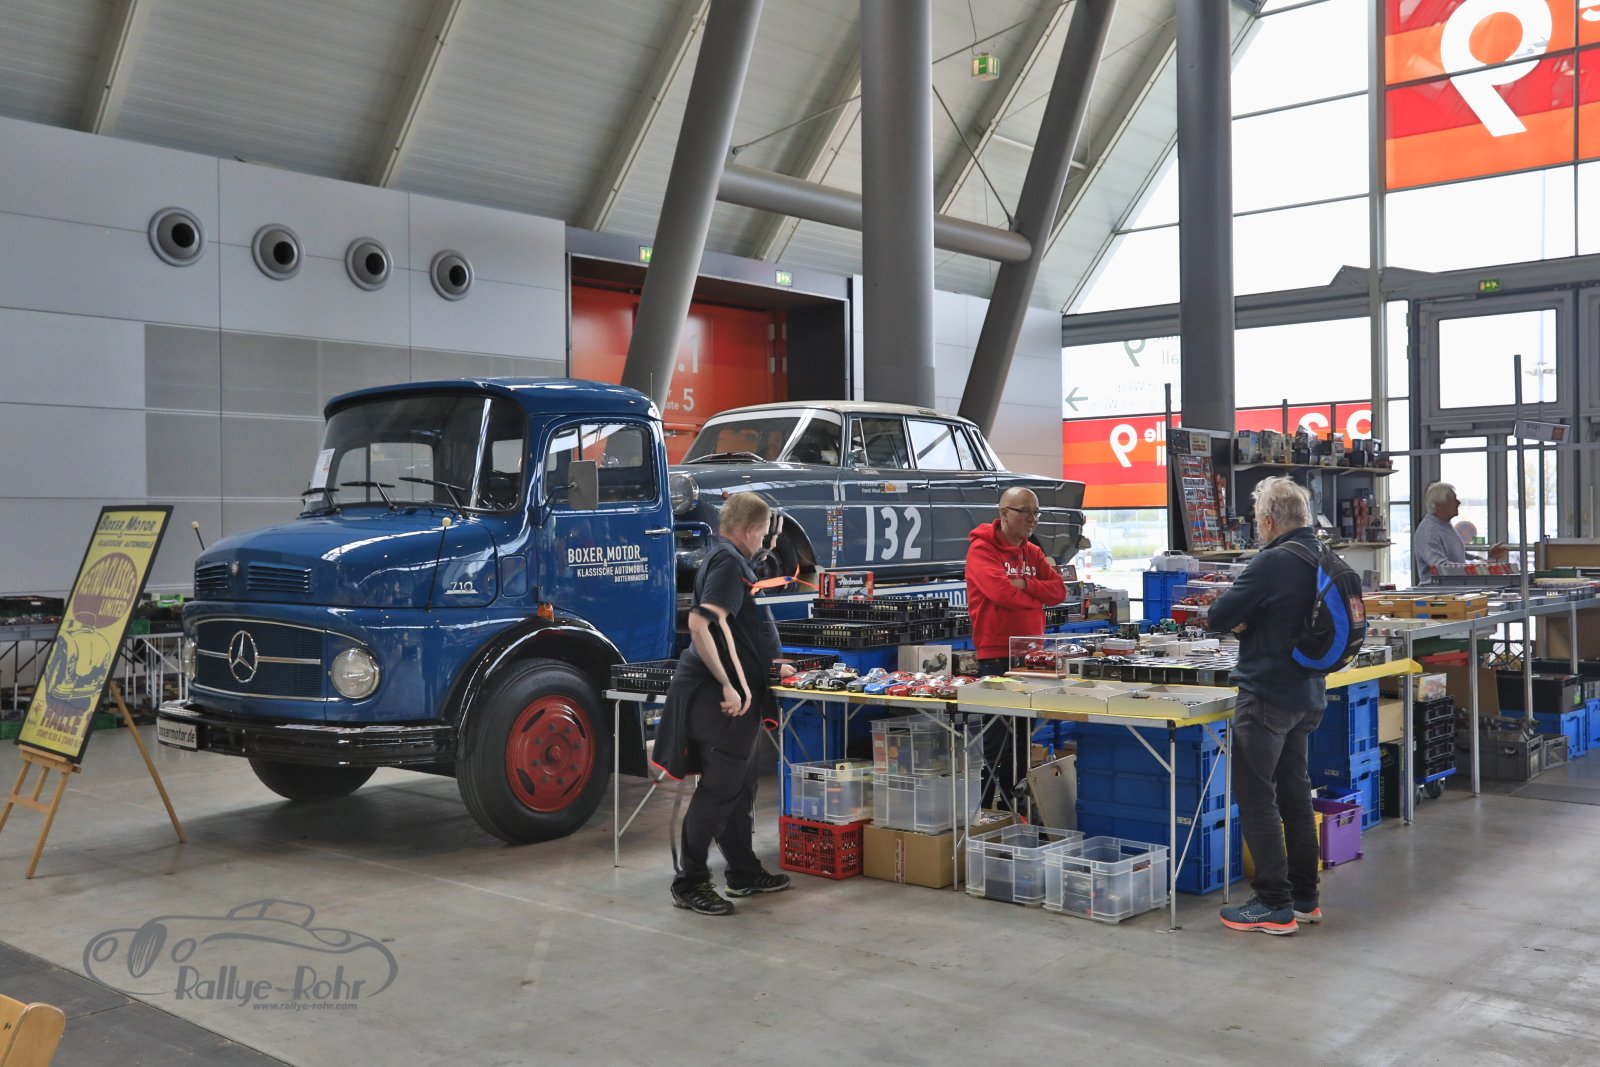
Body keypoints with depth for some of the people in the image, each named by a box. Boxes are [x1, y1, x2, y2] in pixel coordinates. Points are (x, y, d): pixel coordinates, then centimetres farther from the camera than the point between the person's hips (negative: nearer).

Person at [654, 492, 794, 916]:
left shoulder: (729, 559, 18)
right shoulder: (728, 562, -15)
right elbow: (700, 626, -27)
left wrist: (770, 666, 38)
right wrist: (729, 686, -27)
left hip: (737, 692, 10)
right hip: (725, 695, -10)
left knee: (739, 787, 17)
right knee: (718, 789, -4)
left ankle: (744, 873, 28)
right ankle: (689, 883, 4)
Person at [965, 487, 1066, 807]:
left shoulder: (1033, 553, 14)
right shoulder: (981, 549, -9)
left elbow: (1059, 590, 3)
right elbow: (1002, 592, -22)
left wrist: (1024, 584, -13)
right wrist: (1036, 596, -5)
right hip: (996, 656, -7)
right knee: (996, 739, -4)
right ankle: (982, 807, 4)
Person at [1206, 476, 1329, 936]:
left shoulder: (1272, 562, -19)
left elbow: (1217, 617, -16)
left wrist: (1236, 619, 6)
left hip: (1267, 695, -9)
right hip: (1306, 695, 9)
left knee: (1256, 798, -1)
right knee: (1294, 794, 16)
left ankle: (1274, 906, 2)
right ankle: (1304, 898, 24)